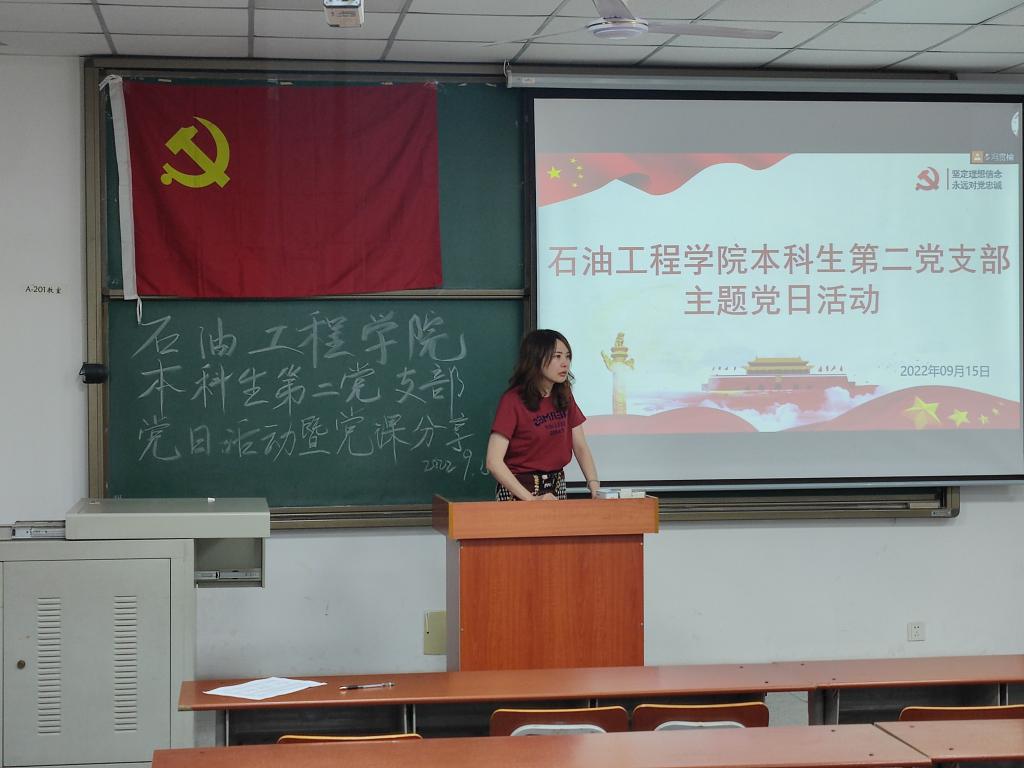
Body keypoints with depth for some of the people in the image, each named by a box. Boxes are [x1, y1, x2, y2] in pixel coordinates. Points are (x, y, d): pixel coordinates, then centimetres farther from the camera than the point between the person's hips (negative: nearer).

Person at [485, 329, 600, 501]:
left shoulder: (564, 397, 6)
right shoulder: (513, 400, -15)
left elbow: (580, 447, 8)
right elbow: (494, 462, -20)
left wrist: (594, 483, -9)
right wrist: (531, 499, -25)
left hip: (557, 487, 6)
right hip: (519, 489, -6)